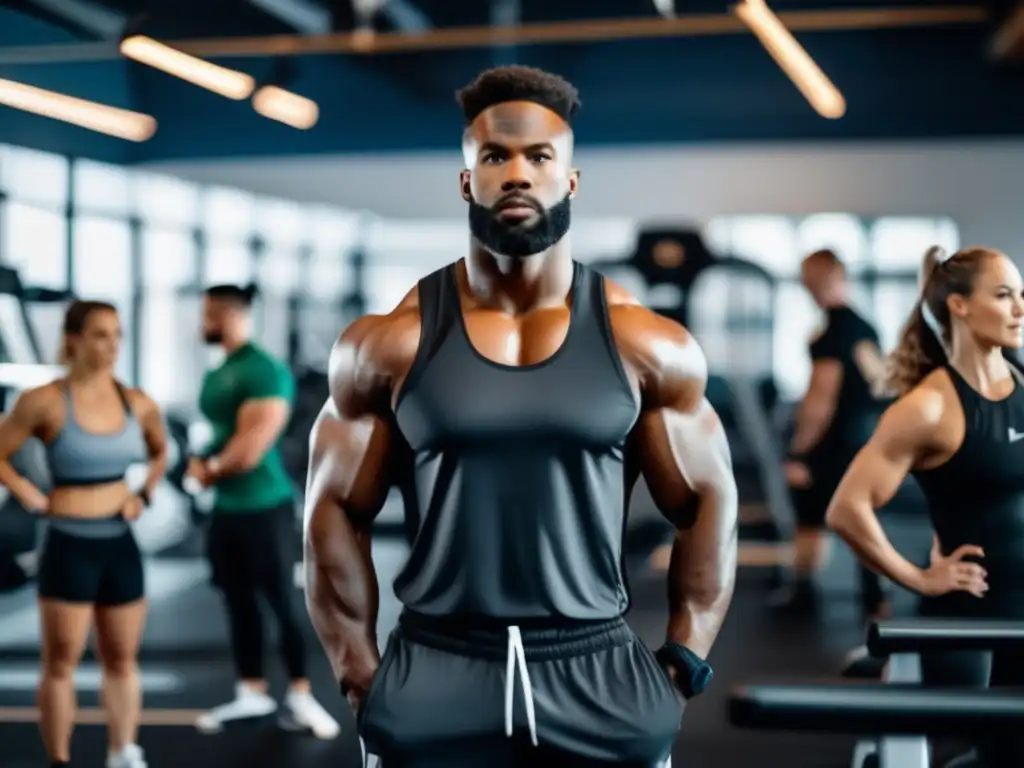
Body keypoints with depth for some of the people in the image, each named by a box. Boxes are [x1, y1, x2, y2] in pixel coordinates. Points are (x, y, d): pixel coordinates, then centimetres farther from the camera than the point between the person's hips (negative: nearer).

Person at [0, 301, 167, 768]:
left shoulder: (137, 403, 1)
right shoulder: (45, 402, -12)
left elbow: (160, 453, 20)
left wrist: (144, 494, 7)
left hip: (120, 545, 5)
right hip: (69, 546, -5)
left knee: (122, 659, 12)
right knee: (62, 662, 3)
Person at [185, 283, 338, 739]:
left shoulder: (265, 371, -16)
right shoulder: (216, 376, 13)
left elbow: (251, 447, -22)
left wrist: (212, 469, -6)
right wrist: (203, 466, -2)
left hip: (263, 507, -9)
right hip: (226, 507, 9)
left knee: (281, 602, -2)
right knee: (238, 600, 12)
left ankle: (299, 697, 6)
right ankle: (252, 693, 21)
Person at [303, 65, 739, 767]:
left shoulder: (647, 345, 0)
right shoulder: (388, 344, -1)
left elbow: (708, 504, 6)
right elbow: (336, 510, 4)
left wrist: (682, 669, 1)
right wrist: (362, 678, -1)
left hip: (599, 678, 1)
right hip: (436, 679, 0)